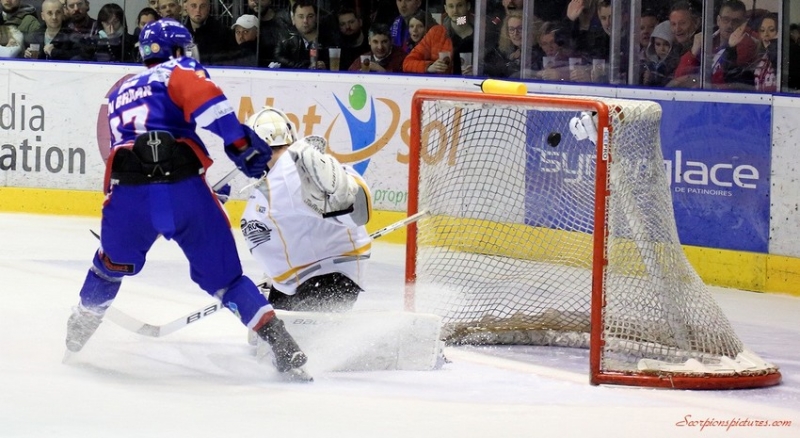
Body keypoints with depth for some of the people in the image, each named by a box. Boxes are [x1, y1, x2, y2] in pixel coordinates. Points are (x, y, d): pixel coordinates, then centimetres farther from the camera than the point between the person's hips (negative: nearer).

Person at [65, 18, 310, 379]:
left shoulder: (119, 94, 34)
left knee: (112, 265, 33)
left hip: (128, 196, 3)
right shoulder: (179, 72, 15)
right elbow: (205, 101, -9)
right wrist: (240, 143, -11)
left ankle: (77, 335, 48)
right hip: (183, 190, -3)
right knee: (223, 277, 7)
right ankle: (285, 351, -3)